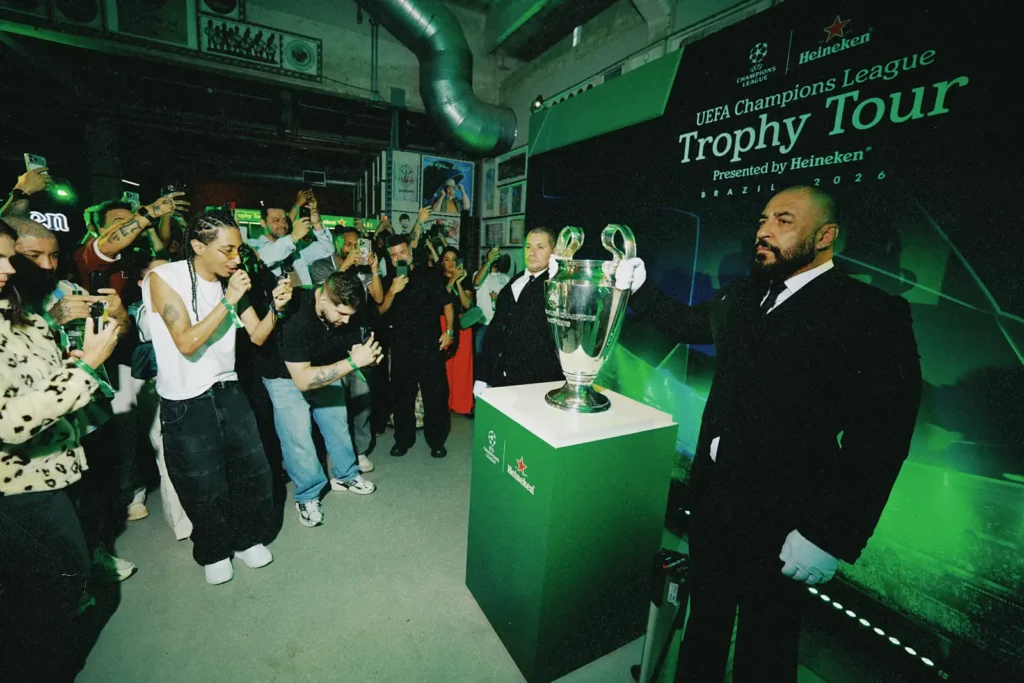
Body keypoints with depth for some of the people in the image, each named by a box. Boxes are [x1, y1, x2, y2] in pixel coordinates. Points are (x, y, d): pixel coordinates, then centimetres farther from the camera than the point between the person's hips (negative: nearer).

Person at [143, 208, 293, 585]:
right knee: (204, 488, 10)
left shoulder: (231, 281, 1)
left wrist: (275, 307, -18)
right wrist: (228, 302, -25)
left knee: (253, 470, 10)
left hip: (229, 392, 4)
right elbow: (187, 343, -22)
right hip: (184, 405, -4)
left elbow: (257, 336, -1)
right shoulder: (164, 278, -14)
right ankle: (214, 552, 36)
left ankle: (248, 539, 35)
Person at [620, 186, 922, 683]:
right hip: (712, 494, 6)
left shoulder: (872, 315, -14)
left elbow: (879, 440, -18)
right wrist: (638, 288, 10)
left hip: (780, 521, -5)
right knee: (705, 614, 25)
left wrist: (830, 536, -19)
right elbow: (689, 323, 22)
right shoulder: (742, 295, 5)